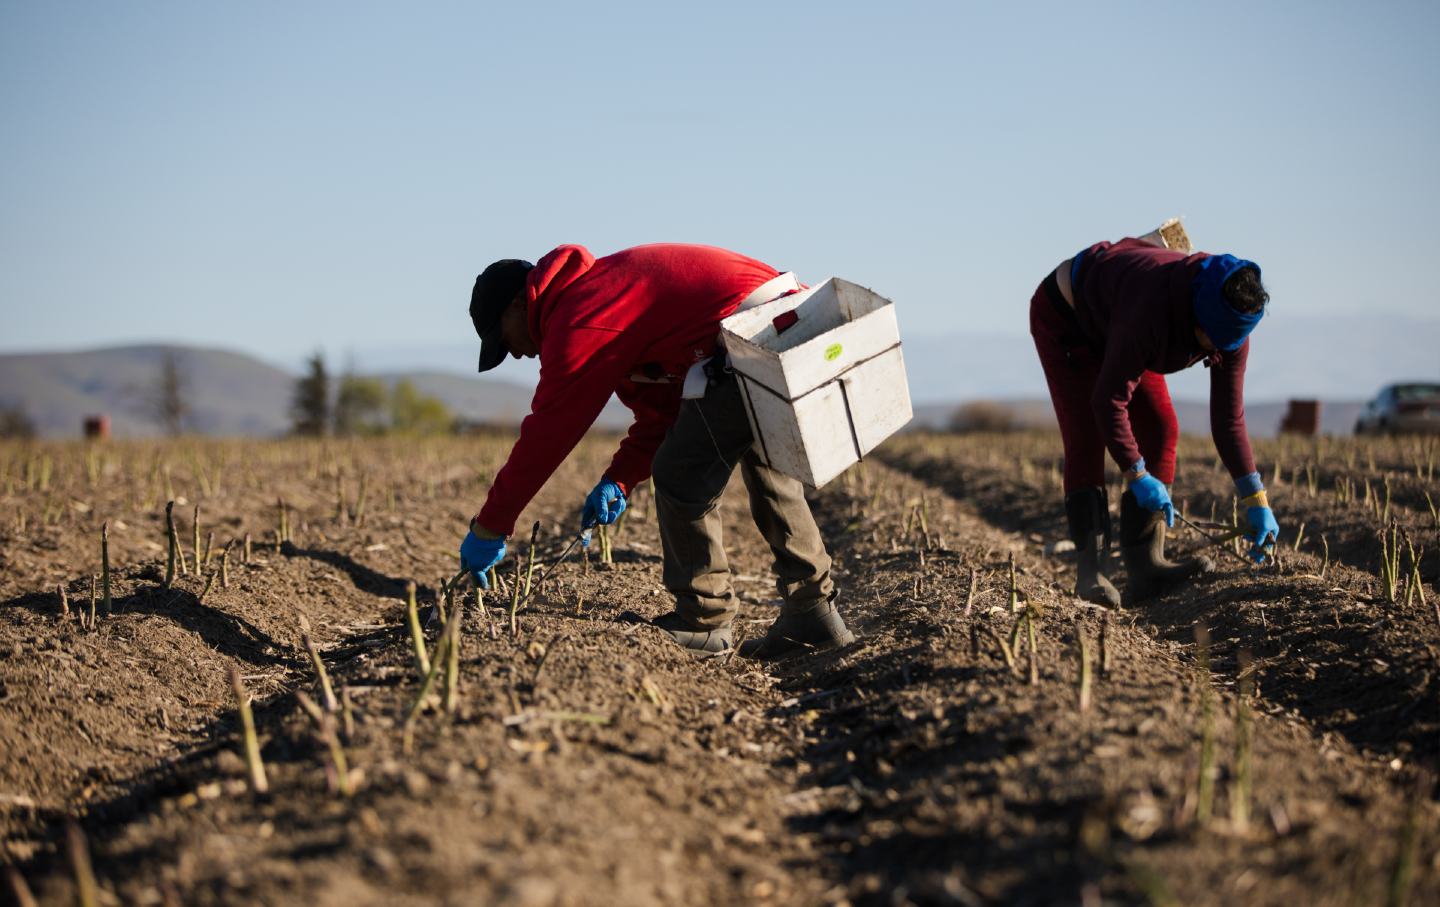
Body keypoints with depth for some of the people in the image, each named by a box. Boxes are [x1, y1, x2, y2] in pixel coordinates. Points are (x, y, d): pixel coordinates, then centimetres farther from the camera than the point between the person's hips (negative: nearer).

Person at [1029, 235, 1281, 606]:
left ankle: (1144, 566, -12)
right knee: (1086, 437, -20)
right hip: (1063, 319, -7)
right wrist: (1137, 475, -35)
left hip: (1108, 325, 7)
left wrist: (1257, 501, -16)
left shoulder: (1231, 328, -21)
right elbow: (1109, 399, -39)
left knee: (1161, 429, -8)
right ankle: (1090, 569, -23)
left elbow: (1229, 418, -15)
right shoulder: (1151, 309, -44)